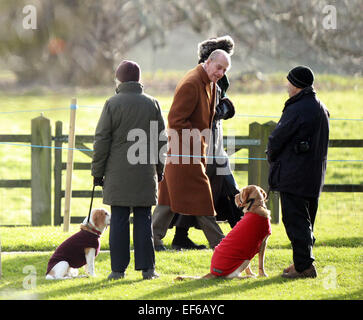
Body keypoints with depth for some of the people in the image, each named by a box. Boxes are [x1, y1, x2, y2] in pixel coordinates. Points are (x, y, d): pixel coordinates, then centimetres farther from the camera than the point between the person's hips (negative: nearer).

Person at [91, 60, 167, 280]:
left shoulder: (112, 104, -4)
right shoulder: (152, 104, 5)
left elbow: (102, 140, -4)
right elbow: (162, 139, 9)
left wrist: (97, 171, 2)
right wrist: (160, 168, 19)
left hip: (118, 173, -2)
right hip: (145, 172, 2)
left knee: (119, 220, 0)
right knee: (143, 219, 6)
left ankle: (118, 269, -1)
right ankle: (147, 268, 4)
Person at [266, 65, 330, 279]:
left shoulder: (297, 110, -17)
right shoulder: (321, 109, 11)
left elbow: (277, 139, -12)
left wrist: (272, 157, 10)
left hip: (293, 176, -9)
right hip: (315, 177, 9)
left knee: (295, 220, -6)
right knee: (306, 221, 15)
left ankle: (304, 265, -9)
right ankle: (305, 263, 20)